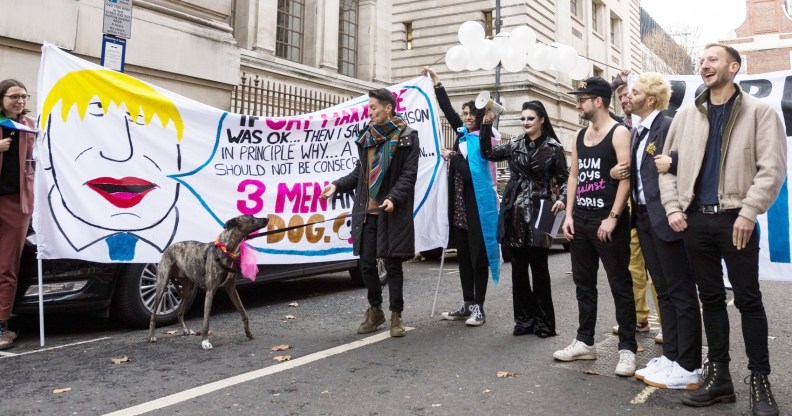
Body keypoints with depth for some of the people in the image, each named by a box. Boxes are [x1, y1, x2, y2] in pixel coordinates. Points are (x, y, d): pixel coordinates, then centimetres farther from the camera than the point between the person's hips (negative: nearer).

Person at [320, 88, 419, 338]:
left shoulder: (407, 137, -3)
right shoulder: (366, 137, 14)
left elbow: (409, 175, -10)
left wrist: (393, 198, -23)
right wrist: (337, 186, 3)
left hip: (392, 213, -5)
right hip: (366, 211, 5)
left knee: (392, 264, 1)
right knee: (366, 263, 8)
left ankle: (396, 316, 16)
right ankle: (375, 312, 26)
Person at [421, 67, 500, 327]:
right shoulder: (463, 135, 11)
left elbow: (471, 172, -18)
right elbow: (448, 110, 20)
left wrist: (451, 156, -8)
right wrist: (436, 82, 21)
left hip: (477, 206, -7)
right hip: (460, 206, 7)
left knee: (478, 258, -1)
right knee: (463, 257, 11)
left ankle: (478, 308, 6)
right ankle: (467, 304, 20)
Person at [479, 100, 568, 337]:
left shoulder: (554, 148, 2)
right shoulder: (515, 146, 11)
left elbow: (564, 178, 4)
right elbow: (488, 153, 7)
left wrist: (562, 199, -13)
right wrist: (487, 125, 0)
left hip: (538, 212, -3)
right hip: (515, 212, 4)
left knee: (539, 267, 0)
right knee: (518, 268, 7)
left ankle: (544, 322, 12)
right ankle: (524, 319, 18)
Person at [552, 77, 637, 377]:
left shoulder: (619, 133, -7)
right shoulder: (580, 135, 14)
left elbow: (626, 177, -14)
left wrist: (612, 218, -19)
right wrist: (569, 215, 7)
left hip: (608, 221, -7)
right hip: (580, 220, 8)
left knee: (620, 286, 0)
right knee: (584, 284, 13)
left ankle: (627, 348, 8)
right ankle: (585, 342, 24)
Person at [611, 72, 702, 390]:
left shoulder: (668, 127, -12)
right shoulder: (637, 131, 15)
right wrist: (620, 172, 0)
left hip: (665, 219, -9)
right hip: (644, 218, 9)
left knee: (681, 291, -1)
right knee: (664, 290, 13)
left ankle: (687, 367, 7)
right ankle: (671, 356, 22)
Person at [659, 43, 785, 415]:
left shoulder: (759, 112, 1)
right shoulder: (686, 114, 12)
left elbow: (772, 168, -6)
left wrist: (749, 212, -16)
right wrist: (672, 207, 1)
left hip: (735, 218, -3)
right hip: (695, 218, 4)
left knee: (748, 300, 2)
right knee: (711, 298, 10)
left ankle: (759, 381, 14)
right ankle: (718, 376, 20)